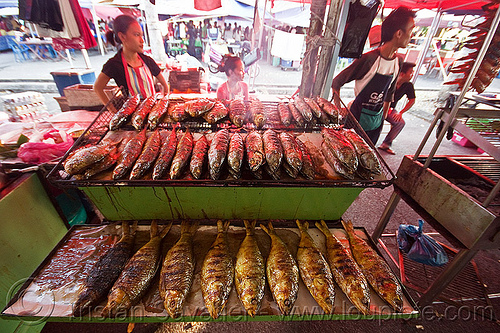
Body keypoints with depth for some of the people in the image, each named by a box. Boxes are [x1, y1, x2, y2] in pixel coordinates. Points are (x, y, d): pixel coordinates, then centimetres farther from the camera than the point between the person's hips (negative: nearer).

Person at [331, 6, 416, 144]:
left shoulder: (398, 62, 4)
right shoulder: (369, 59, -17)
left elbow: (389, 93, 17)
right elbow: (336, 83, -13)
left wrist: (384, 116, 17)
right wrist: (339, 111, -14)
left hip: (376, 122, 6)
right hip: (357, 118, -6)